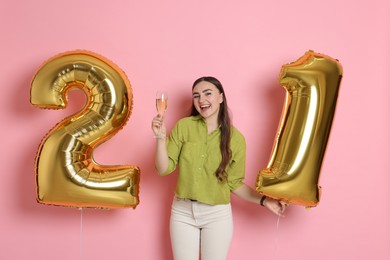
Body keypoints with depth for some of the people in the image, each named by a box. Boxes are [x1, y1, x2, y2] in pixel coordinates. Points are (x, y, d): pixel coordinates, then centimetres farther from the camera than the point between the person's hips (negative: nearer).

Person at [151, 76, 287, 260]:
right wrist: (161, 137, -20)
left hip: (218, 215, 0)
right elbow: (164, 169, -6)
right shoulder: (183, 126, -7)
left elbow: (235, 182, 1)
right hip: (183, 212, 1)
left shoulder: (235, 138, -7)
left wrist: (263, 200, -11)